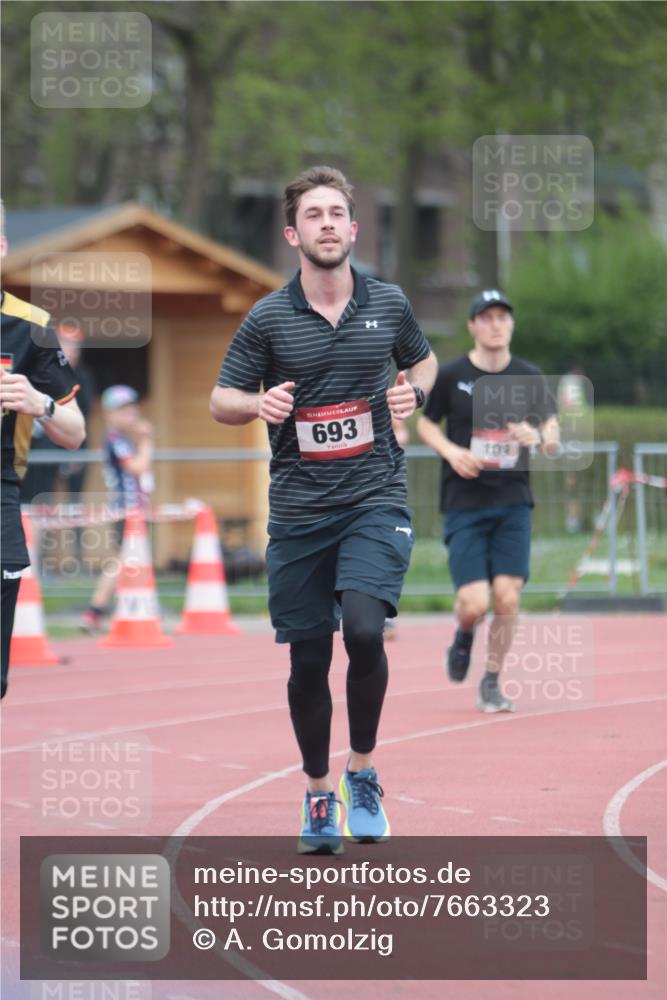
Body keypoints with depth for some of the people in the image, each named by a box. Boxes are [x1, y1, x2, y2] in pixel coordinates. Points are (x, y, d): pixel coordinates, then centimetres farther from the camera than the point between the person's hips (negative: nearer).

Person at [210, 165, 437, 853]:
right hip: (297, 510, 1)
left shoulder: (389, 305, 4)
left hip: (375, 499, -1)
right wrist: (257, 403, -16)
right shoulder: (268, 319, -1)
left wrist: (414, 391, 1)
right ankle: (317, 795, 24)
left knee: (363, 629, -21)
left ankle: (362, 772, 0)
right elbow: (221, 400, 6)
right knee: (308, 659, 4)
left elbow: (423, 359, 23)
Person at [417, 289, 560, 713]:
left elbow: (554, 436, 6)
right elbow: (426, 423, 10)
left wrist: (538, 436, -18)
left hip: (513, 502, 2)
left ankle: (492, 684, 12)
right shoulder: (450, 375, -2)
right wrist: (451, 451, -9)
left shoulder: (530, 377, 4)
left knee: (507, 598, -7)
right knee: (475, 603, -10)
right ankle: (464, 635, 27)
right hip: (464, 503, -2)